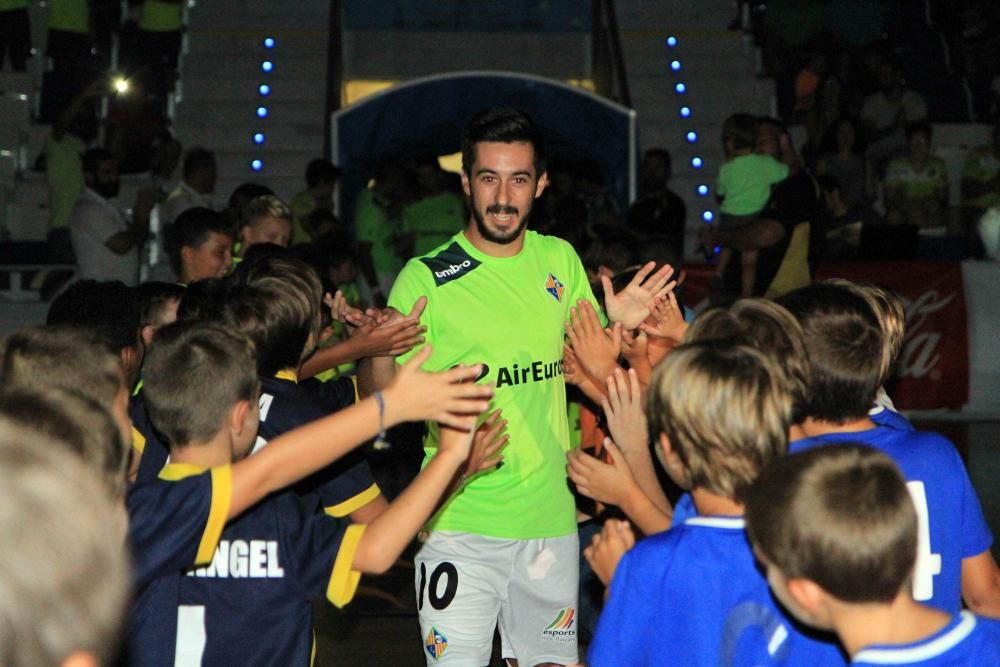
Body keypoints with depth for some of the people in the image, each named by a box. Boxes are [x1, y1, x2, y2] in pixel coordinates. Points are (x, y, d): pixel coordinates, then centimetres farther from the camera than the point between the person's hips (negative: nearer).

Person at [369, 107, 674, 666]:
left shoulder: (560, 261, 6)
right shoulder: (425, 278, -9)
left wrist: (620, 326, -4)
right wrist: (380, 352, -28)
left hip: (551, 515, 5)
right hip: (460, 521, -4)